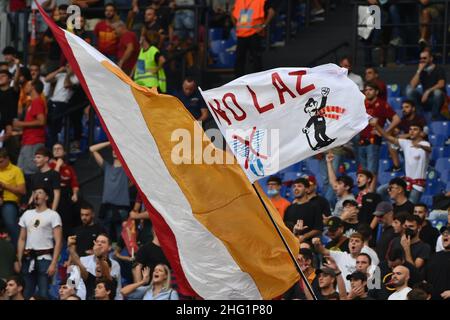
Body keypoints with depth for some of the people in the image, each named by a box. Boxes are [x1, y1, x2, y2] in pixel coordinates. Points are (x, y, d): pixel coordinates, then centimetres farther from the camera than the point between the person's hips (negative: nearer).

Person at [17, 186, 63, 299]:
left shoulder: (53, 215, -1)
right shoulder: (27, 214, 15)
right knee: (27, 293, 7)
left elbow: (58, 241, -7)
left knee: (43, 294, -10)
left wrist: (53, 263, -16)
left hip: (44, 258, -5)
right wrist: (19, 260, 8)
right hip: (28, 258, 5)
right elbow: (22, 240, 16)